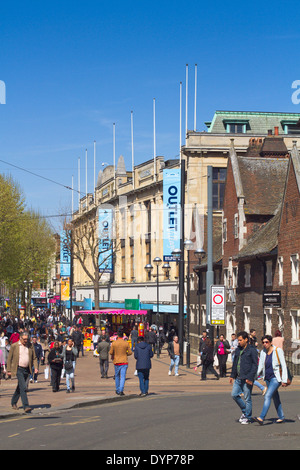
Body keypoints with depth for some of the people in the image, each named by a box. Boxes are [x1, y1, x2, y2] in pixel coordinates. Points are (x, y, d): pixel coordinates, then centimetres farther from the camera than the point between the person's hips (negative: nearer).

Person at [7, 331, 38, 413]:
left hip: (27, 369, 5)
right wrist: (9, 370, -2)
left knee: (20, 387, 17)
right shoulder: (14, 346, -4)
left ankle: (13, 403, 35)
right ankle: (26, 406, -19)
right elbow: (9, 358, 0)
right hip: (18, 369, -5)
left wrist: (35, 367, -3)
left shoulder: (30, 346, 7)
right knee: (23, 387, -15)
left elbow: (34, 358, 12)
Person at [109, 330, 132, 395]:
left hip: (116, 362, 1)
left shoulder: (113, 343, -5)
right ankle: (121, 390, -17)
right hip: (124, 362, -1)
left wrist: (112, 356, 21)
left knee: (117, 376, 17)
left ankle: (117, 390, 24)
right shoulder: (126, 343, -5)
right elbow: (130, 352, -1)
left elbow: (111, 352, -1)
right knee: (123, 376, -3)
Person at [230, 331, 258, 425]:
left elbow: (255, 365, -12)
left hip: (247, 378, -8)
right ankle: (245, 411, 23)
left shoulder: (252, 350, -8)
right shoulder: (238, 350, 14)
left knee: (247, 398, -1)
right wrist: (232, 375, 17)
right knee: (234, 394, 6)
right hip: (238, 378, 8)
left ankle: (247, 418, 9)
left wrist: (250, 377, -18)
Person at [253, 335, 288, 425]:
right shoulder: (263, 352, 7)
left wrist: (284, 380, -12)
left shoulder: (278, 351, -9)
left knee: (267, 396, -18)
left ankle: (261, 418, -27)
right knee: (275, 398, 13)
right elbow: (260, 366, 10)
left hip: (276, 378, -6)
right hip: (267, 378, 6)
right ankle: (281, 417, 24)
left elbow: (283, 366, -8)